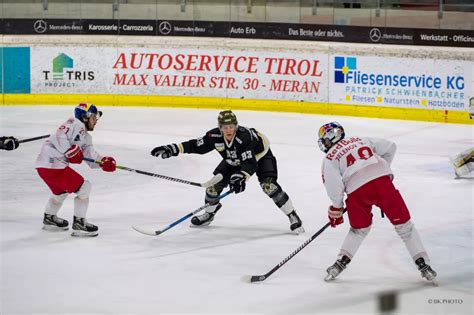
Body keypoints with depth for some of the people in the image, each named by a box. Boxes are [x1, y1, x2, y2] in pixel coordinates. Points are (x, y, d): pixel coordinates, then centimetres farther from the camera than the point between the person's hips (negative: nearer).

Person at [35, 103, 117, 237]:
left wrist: (104, 162, -3)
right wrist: (71, 151, -23)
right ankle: (79, 223, -1)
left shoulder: (86, 137, 21)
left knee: (61, 191, 34)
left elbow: (91, 158, 15)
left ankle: (49, 219, 52)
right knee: (83, 187, -5)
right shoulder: (75, 124, -9)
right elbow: (59, 137, -23)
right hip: (53, 165, -11)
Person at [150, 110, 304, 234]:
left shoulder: (245, 136, -42)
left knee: (268, 185, -25)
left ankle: (293, 217, -12)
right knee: (216, 182, -7)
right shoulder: (215, 136, -26)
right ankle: (209, 213, 20)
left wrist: (242, 177, -64)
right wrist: (173, 149, -22)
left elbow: (250, 163, -47)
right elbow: (196, 145, -13)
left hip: (260, 156, -5)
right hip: (234, 160, 5)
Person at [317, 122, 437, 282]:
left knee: (360, 228, 25)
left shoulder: (329, 158, 15)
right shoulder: (361, 140, 27)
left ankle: (341, 261, 19)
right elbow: (390, 147, 23)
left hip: (357, 191, -1)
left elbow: (333, 184, 1)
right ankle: (422, 263, 3)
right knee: (403, 223, 8)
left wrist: (336, 209, 13)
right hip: (381, 179, 1)